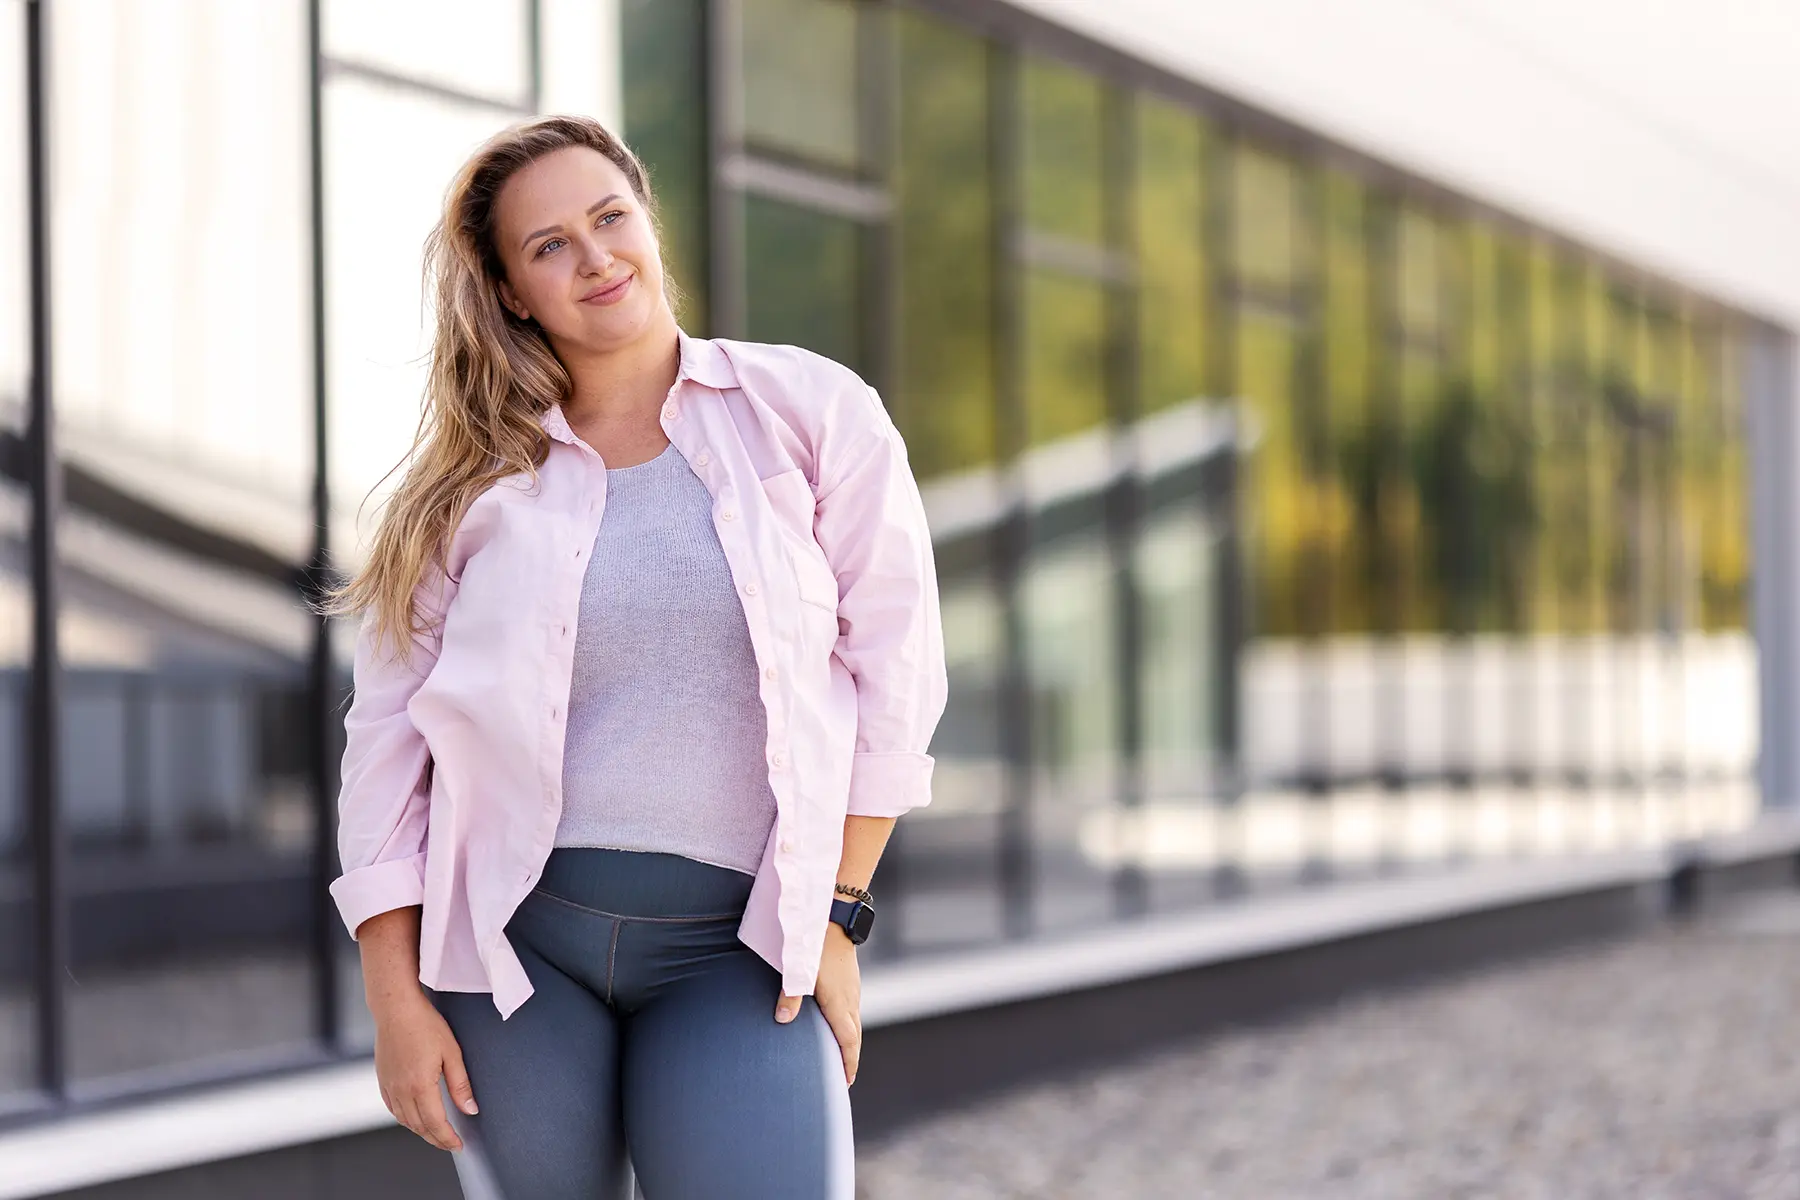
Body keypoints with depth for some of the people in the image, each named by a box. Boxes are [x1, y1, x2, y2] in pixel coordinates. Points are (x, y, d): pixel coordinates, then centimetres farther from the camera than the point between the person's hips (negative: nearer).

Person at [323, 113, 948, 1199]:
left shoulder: (812, 413, 2)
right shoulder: (477, 482, 6)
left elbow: (893, 671, 4)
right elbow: (389, 739, 4)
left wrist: (838, 917, 0)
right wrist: (396, 1000, -2)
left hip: (733, 944, -1)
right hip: (514, 934, 2)